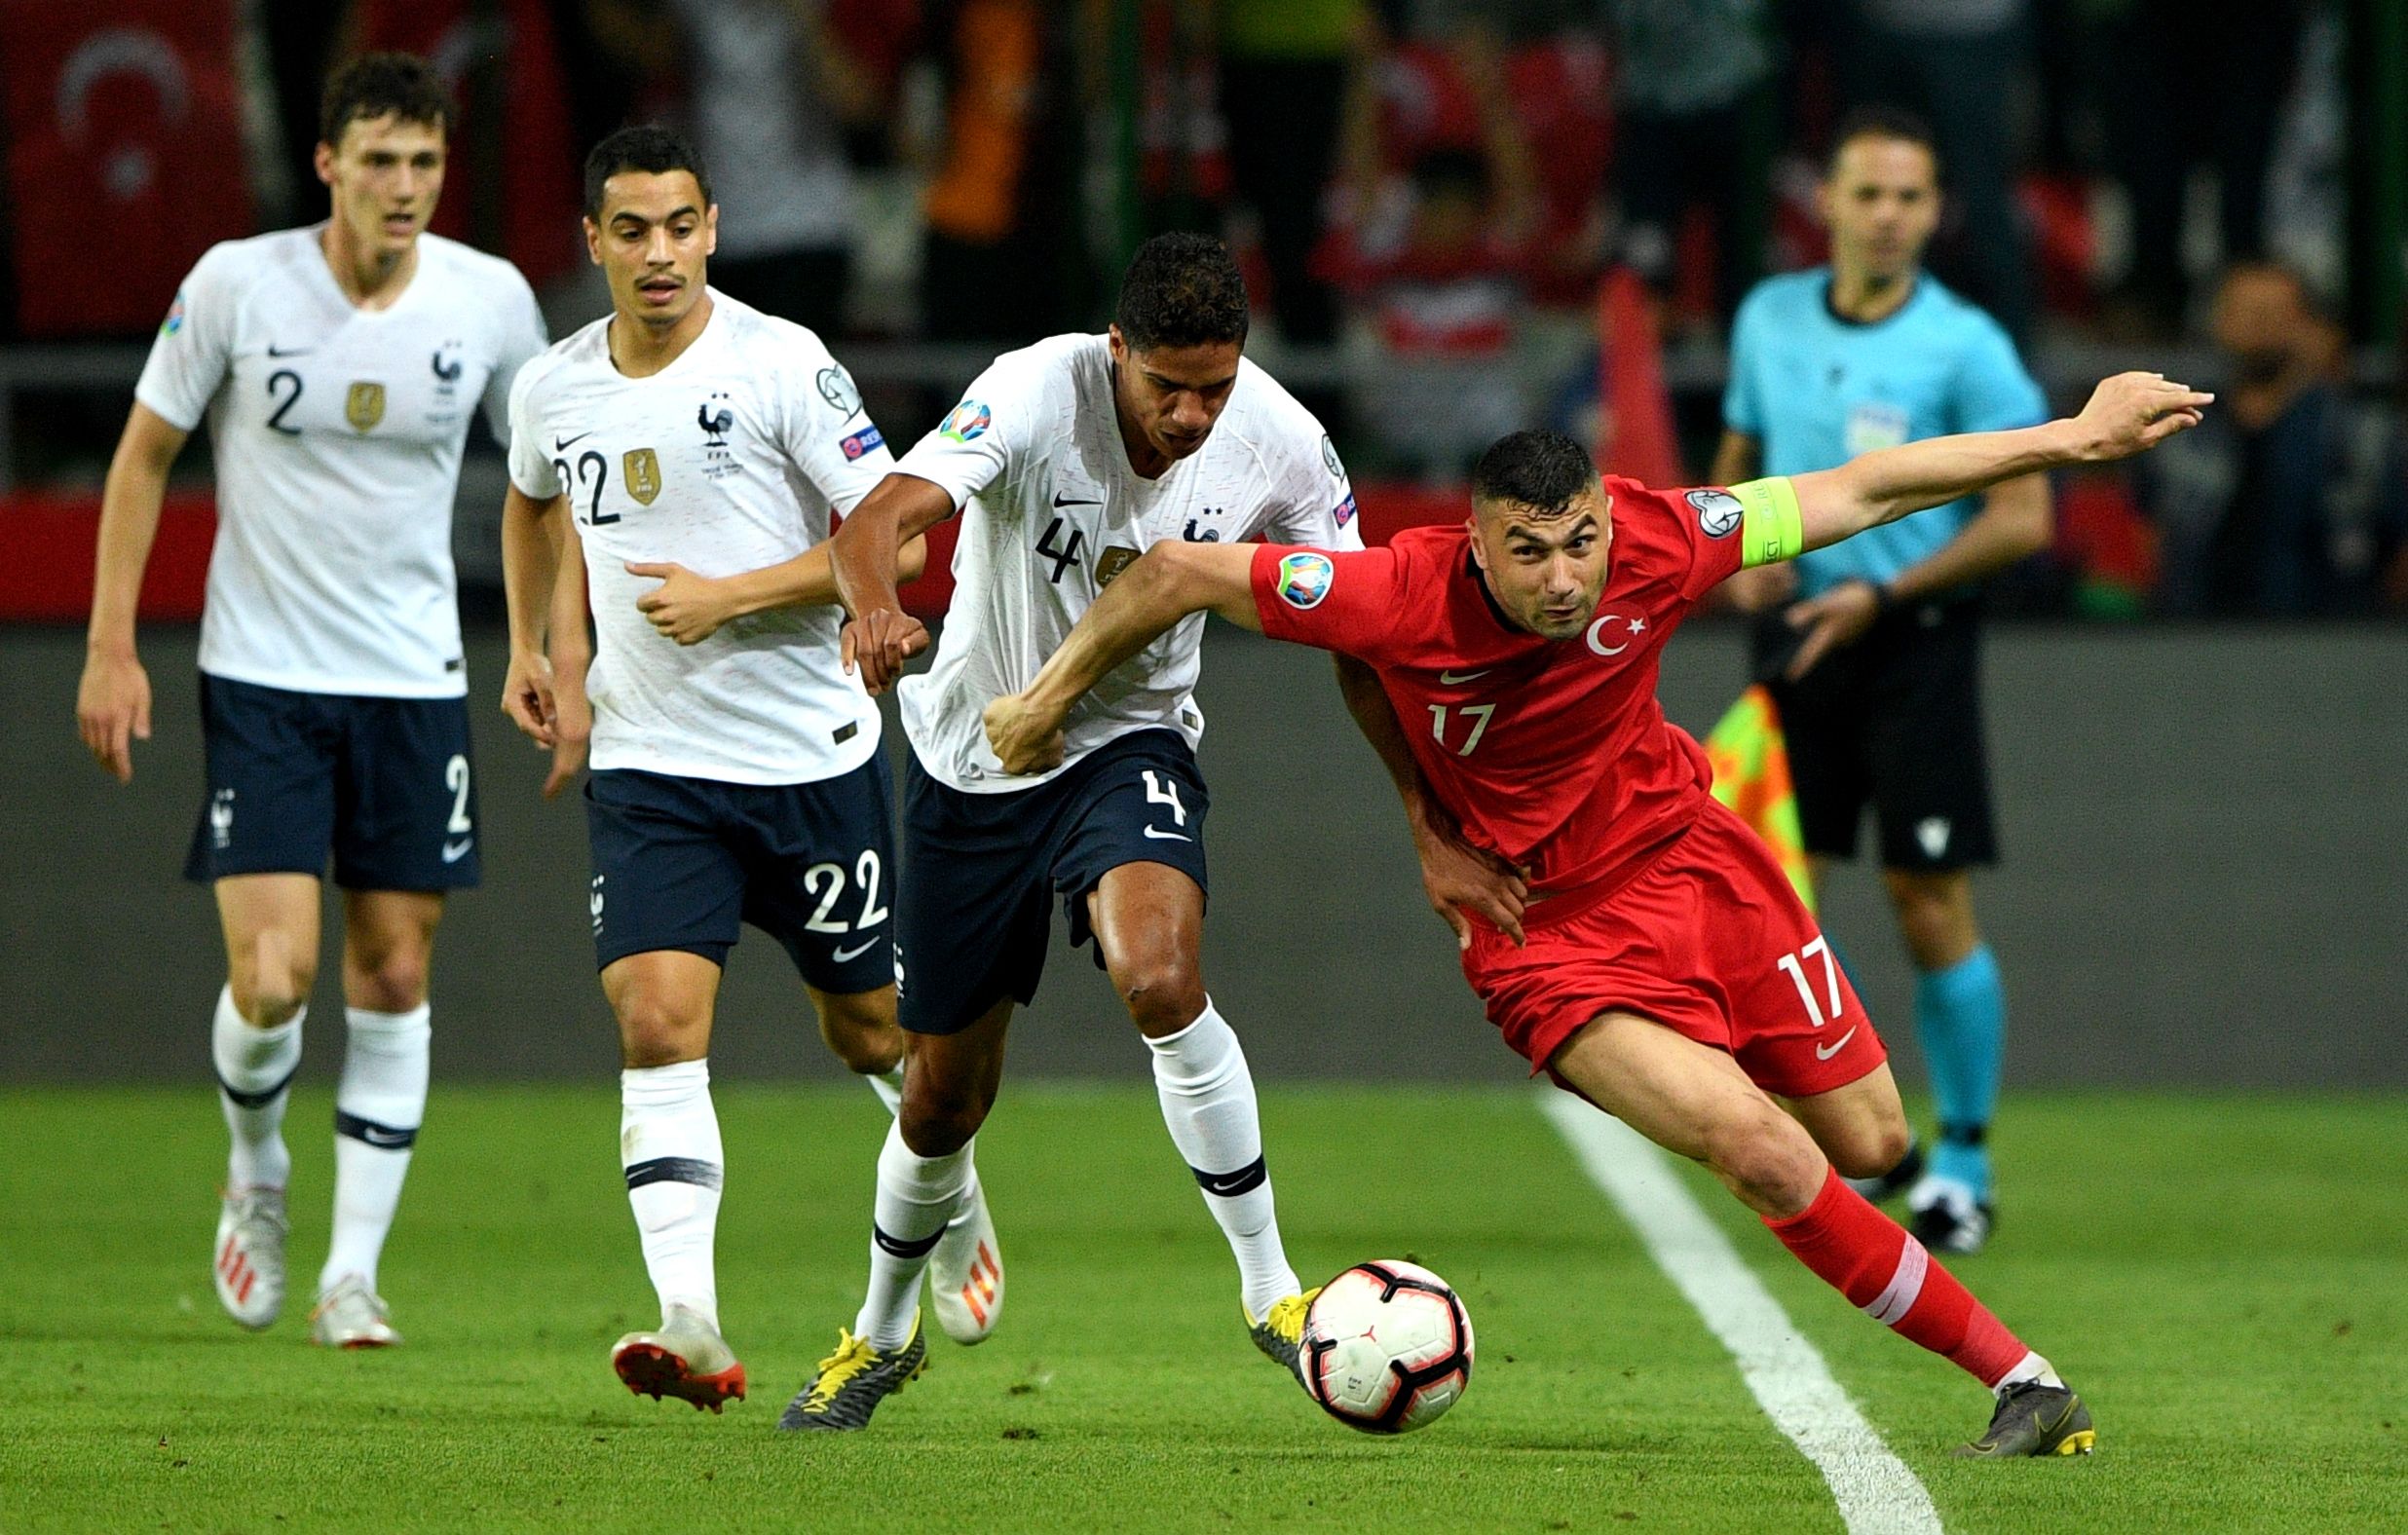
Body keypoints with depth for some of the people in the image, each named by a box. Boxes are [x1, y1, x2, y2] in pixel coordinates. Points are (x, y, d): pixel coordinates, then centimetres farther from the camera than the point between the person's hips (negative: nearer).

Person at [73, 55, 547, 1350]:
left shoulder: (490, 300, -5)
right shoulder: (236, 284, -10)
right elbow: (145, 452, 1)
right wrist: (111, 646, -2)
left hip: (414, 682, 2)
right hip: (259, 674, -2)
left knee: (393, 976, 3)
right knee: (270, 976, -11)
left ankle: (353, 1272, 12)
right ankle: (255, 1174, 20)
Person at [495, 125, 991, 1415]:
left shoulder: (782, 366, -11)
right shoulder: (552, 390, 3)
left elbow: (897, 538, -11)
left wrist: (732, 596, -19)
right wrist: (533, 651, 18)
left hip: (814, 759, -2)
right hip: (650, 767, 2)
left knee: (868, 1028, 12)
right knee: (657, 1020, -17)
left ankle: (955, 1200, 45)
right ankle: (692, 1331, -25)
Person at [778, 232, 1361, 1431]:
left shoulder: (1276, 442, -16)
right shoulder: (1037, 395, -26)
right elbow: (882, 517, -39)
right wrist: (874, 606, -62)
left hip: (1129, 743, 0)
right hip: (974, 757, 0)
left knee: (1162, 978, -31)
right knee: (944, 1095, 10)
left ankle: (1270, 1289, -17)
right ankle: (881, 1334, 39)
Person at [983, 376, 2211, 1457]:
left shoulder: (1653, 545, -19)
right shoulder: (1407, 599, -27)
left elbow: (1858, 493, -8)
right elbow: (1178, 572, -17)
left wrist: (2075, 439, -5)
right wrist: (1050, 698, -5)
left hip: (1685, 855, 4)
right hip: (1547, 934, -4)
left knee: (1870, 1140, 7)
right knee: (1760, 1150, -21)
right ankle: (2017, 1379, -10)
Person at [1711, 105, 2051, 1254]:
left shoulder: (1963, 345, -8)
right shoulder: (1769, 319, 7)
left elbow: (2023, 517, -8)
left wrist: (1882, 595, -15)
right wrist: (1743, 554, -1)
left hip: (1915, 642, -4)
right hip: (1796, 638, 4)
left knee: (1931, 910, -4)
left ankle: (1964, 1163, 9)